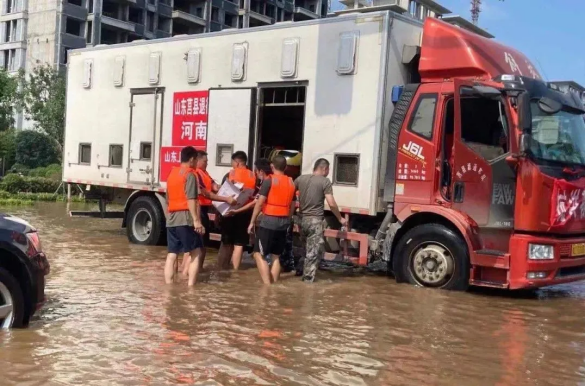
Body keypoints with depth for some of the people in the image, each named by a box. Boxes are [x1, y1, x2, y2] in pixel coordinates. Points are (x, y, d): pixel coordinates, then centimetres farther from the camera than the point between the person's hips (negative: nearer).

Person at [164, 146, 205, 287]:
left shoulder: (172, 173, 18)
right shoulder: (190, 174, -6)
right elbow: (191, 199, -16)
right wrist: (196, 220, -20)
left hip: (171, 219, 7)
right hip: (185, 218, -7)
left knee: (172, 254, 8)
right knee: (196, 253, 0)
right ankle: (191, 286, -8)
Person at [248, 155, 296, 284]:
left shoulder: (269, 181, -7)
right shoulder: (291, 183, 10)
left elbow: (260, 203, -10)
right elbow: (292, 206, 13)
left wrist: (252, 222, -4)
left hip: (269, 221, -6)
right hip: (283, 223, 6)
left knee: (259, 254, 0)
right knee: (276, 256, 13)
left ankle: (267, 285, -10)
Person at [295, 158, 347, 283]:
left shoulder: (301, 178, 7)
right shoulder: (325, 182, -7)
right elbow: (331, 204, -12)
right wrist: (340, 218, 0)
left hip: (302, 219, 6)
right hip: (315, 220, -6)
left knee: (306, 250, 22)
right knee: (314, 252, 2)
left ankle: (305, 274, 29)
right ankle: (308, 278, 1)